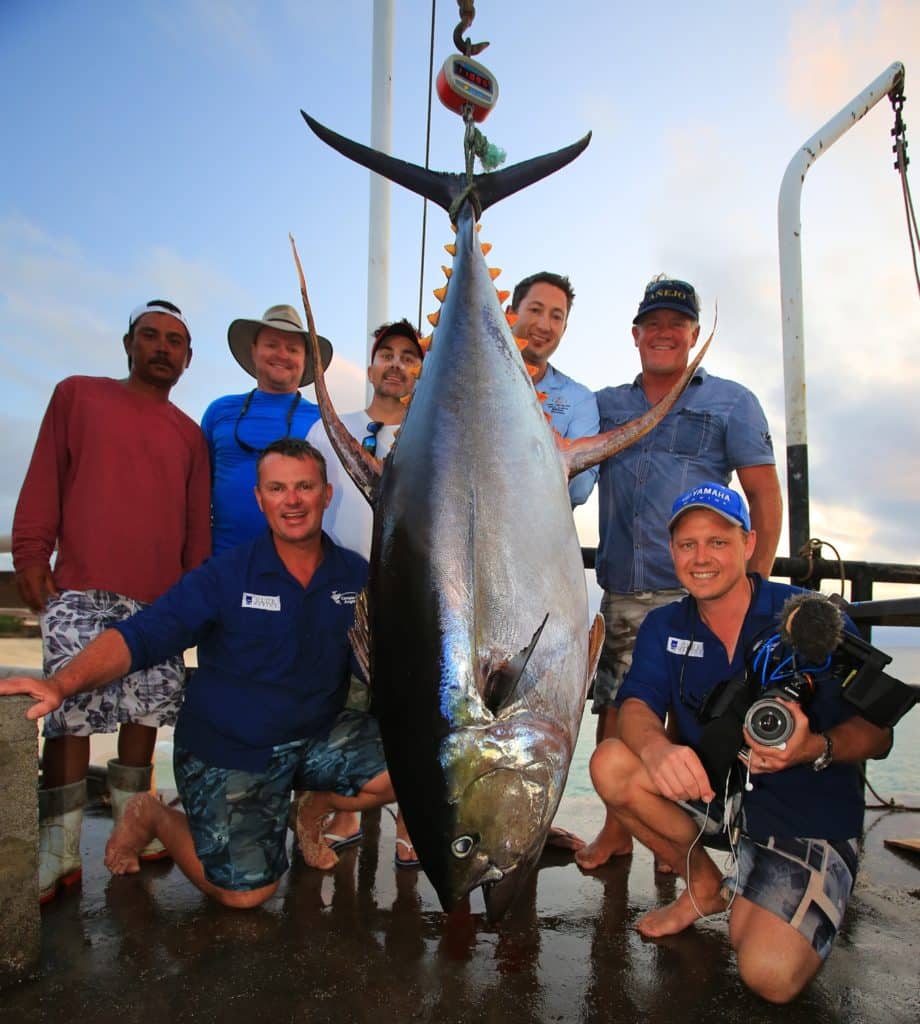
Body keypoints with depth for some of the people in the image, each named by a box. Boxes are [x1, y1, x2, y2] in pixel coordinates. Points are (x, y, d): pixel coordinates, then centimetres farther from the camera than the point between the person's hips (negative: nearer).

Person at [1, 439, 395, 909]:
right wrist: (62, 683, -36)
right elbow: (140, 636, -22)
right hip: (227, 752, -3)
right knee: (244, 892, -6)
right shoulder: (228, 574, -14)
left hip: (316, 738, 4)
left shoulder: (354, 575, -4)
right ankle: (151, 815, 23)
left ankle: (314, 809, 16)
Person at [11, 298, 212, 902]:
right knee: (69, 717, -2)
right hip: (80, 591, -3)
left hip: (159, 599, 3)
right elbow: (44, 478, 6)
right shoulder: (78, 395, 10)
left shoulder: (189, 434, 16)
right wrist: (31, 555, -3)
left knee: (145, 713, 6)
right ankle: (60, 854, 9)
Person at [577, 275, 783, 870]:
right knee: (615, 708, 6)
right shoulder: (605, 406, 14)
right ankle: (617, 828, 23)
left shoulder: (731, 402, 6)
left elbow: (766, 497, 3)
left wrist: (755, 584, -3)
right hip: (620, 595, 3)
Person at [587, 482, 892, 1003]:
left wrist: (814, 749, -36)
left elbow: (877, 734, -13)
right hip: (712, 788, 4)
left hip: (809, 814, -4)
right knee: (611, 763, -20)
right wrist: (655, 747, -37)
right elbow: (637, 706, -13)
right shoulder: (664, 627, -1)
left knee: (770, 975, -23)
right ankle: (705, 886, 5)